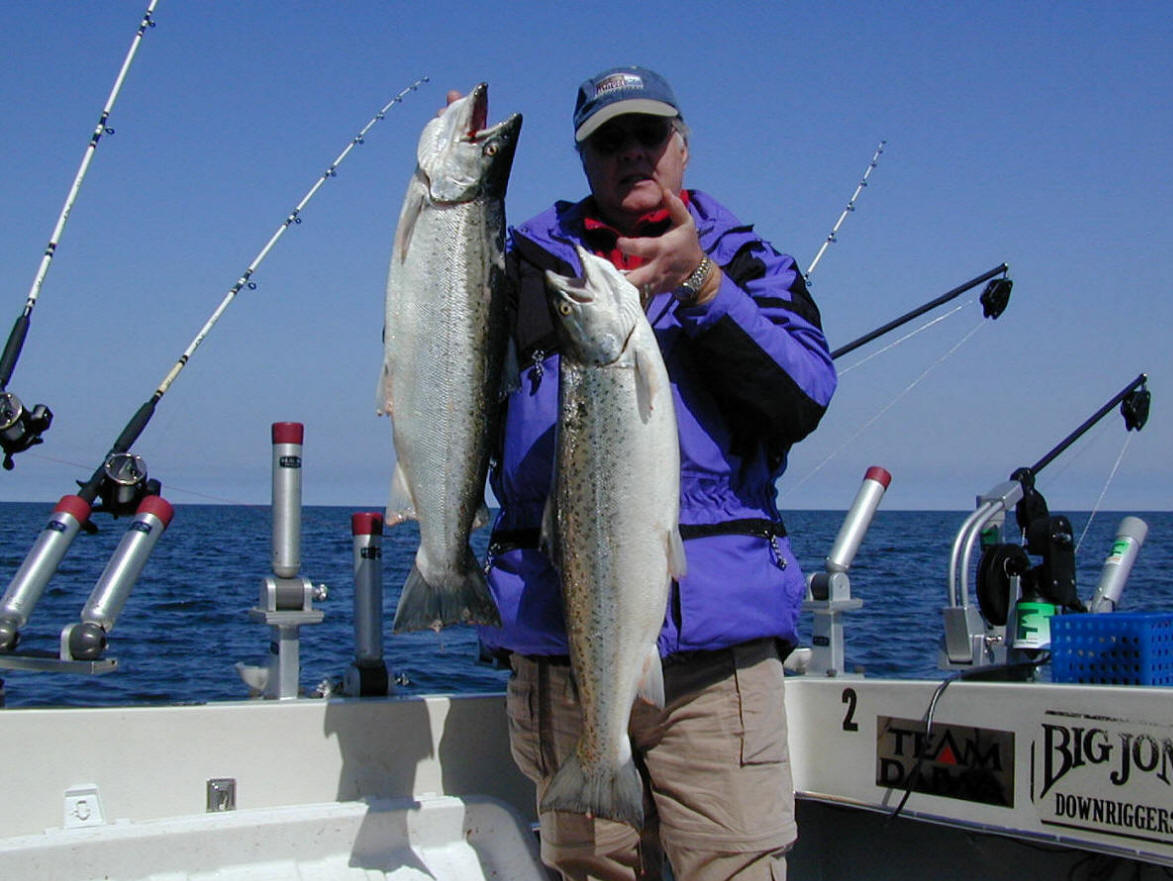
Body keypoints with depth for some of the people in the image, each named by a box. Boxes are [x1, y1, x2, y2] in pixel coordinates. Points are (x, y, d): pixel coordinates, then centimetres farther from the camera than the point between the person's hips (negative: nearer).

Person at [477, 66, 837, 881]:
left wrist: (699, 286, -15)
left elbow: (801, 403, -3)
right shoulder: (529, 262, 16)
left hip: (715, 636, -1)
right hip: (558, 641, 2)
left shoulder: (748, 264, 13)